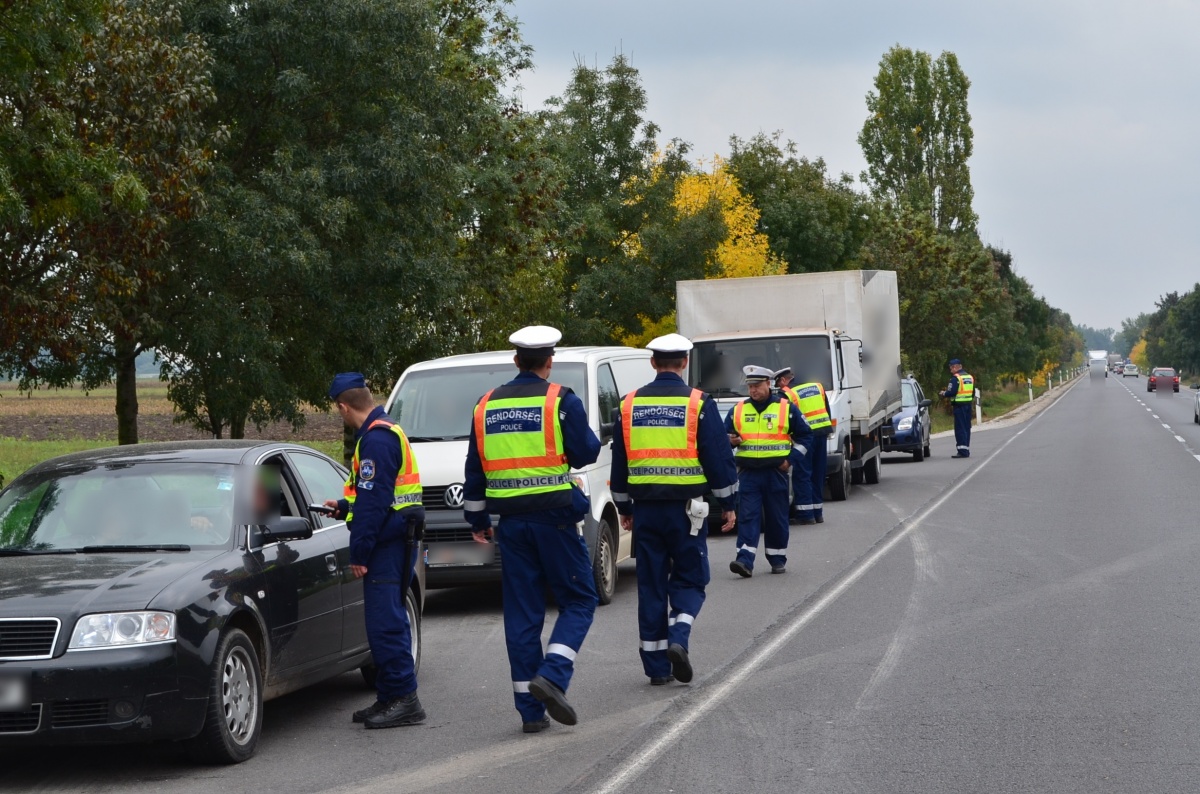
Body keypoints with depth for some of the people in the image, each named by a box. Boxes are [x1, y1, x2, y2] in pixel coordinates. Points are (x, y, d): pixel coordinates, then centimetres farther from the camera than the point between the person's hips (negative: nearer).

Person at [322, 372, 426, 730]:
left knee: (385, 621, -9)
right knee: (386, 620, 14)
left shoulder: (376, 439, -17)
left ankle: (402, 697, -8)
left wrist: (359, 554, -18)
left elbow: (374, 502, -21)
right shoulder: (387, 432, 17)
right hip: (396, 540, 11)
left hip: (387, 543, -11)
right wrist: (344, 507, 37)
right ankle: (391, 698, 19)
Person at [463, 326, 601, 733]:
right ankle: (551, 676, -14)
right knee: (578, 600, 7)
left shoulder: (487, 406, 9)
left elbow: (474, 469, 14)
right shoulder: (561, 401, -7)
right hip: (555, 515, -4)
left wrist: (477, 519, 23)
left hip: (511, 522, 5)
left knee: (522, 612, 7)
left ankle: (530, 709, 7)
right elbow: (586, 454, -5)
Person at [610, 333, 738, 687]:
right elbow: (719, 457, -4)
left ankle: (657, 665, 9)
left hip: (645, 508, 3)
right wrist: (728, 504, 6)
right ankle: (678, 638, -15)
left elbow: (619, 461, 12)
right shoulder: (698, 404, -5)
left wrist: (623, 507, 21)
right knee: (689, 579, 9)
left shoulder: (630, 405, 6)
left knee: (651, 585, 8)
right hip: (686, 507, -3)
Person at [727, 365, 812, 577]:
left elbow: (805, 436, 8)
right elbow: (724, 435, 16)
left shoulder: (786, 408, 3)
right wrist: (730, 440, -7)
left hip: (776, 472, -1)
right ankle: (745, 560, -16)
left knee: (777, 518, 5)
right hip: (748, 472, 1)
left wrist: (791, 459, -2)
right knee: (747, 516, -8)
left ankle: (778, 559, 17)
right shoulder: (738, 410, 8)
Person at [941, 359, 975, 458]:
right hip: (969, 404, 8)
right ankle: (966, 449, 16)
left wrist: (944, 394, -1)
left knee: (960, 428, -6)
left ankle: (962, 451, -10)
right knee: (967, 428, 13)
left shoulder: (956, 378, -12)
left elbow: (952, 392, -19)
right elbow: (973, 393, 18)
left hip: (959, 405, -8)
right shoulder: (970, 377, 14)